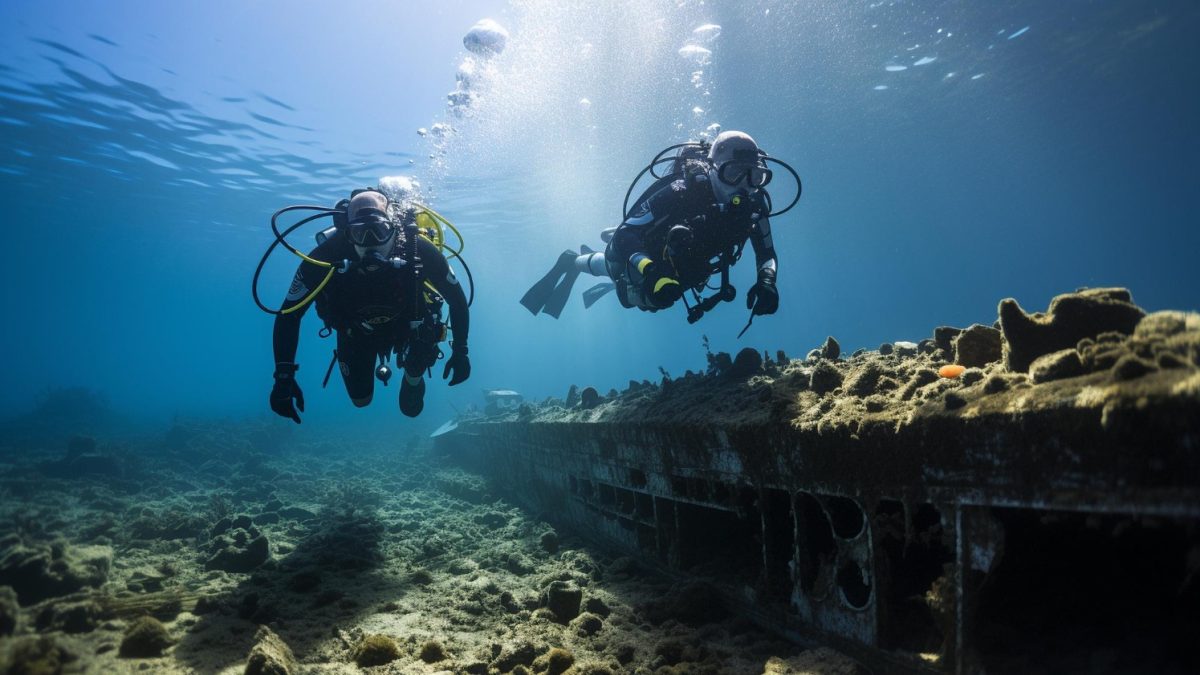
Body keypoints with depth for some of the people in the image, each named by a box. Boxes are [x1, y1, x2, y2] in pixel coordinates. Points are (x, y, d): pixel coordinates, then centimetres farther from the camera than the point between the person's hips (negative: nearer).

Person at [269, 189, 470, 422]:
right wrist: (283, 377, -34)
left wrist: (460, 352, -20)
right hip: (356, 331, 1)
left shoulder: (419, 250, -36)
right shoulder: (326, 258, -36)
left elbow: (457, 299, -20)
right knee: (361, 399, 7)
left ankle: (413, 380, 5)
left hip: (407, 322, 0)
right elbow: (288, 315, -27)